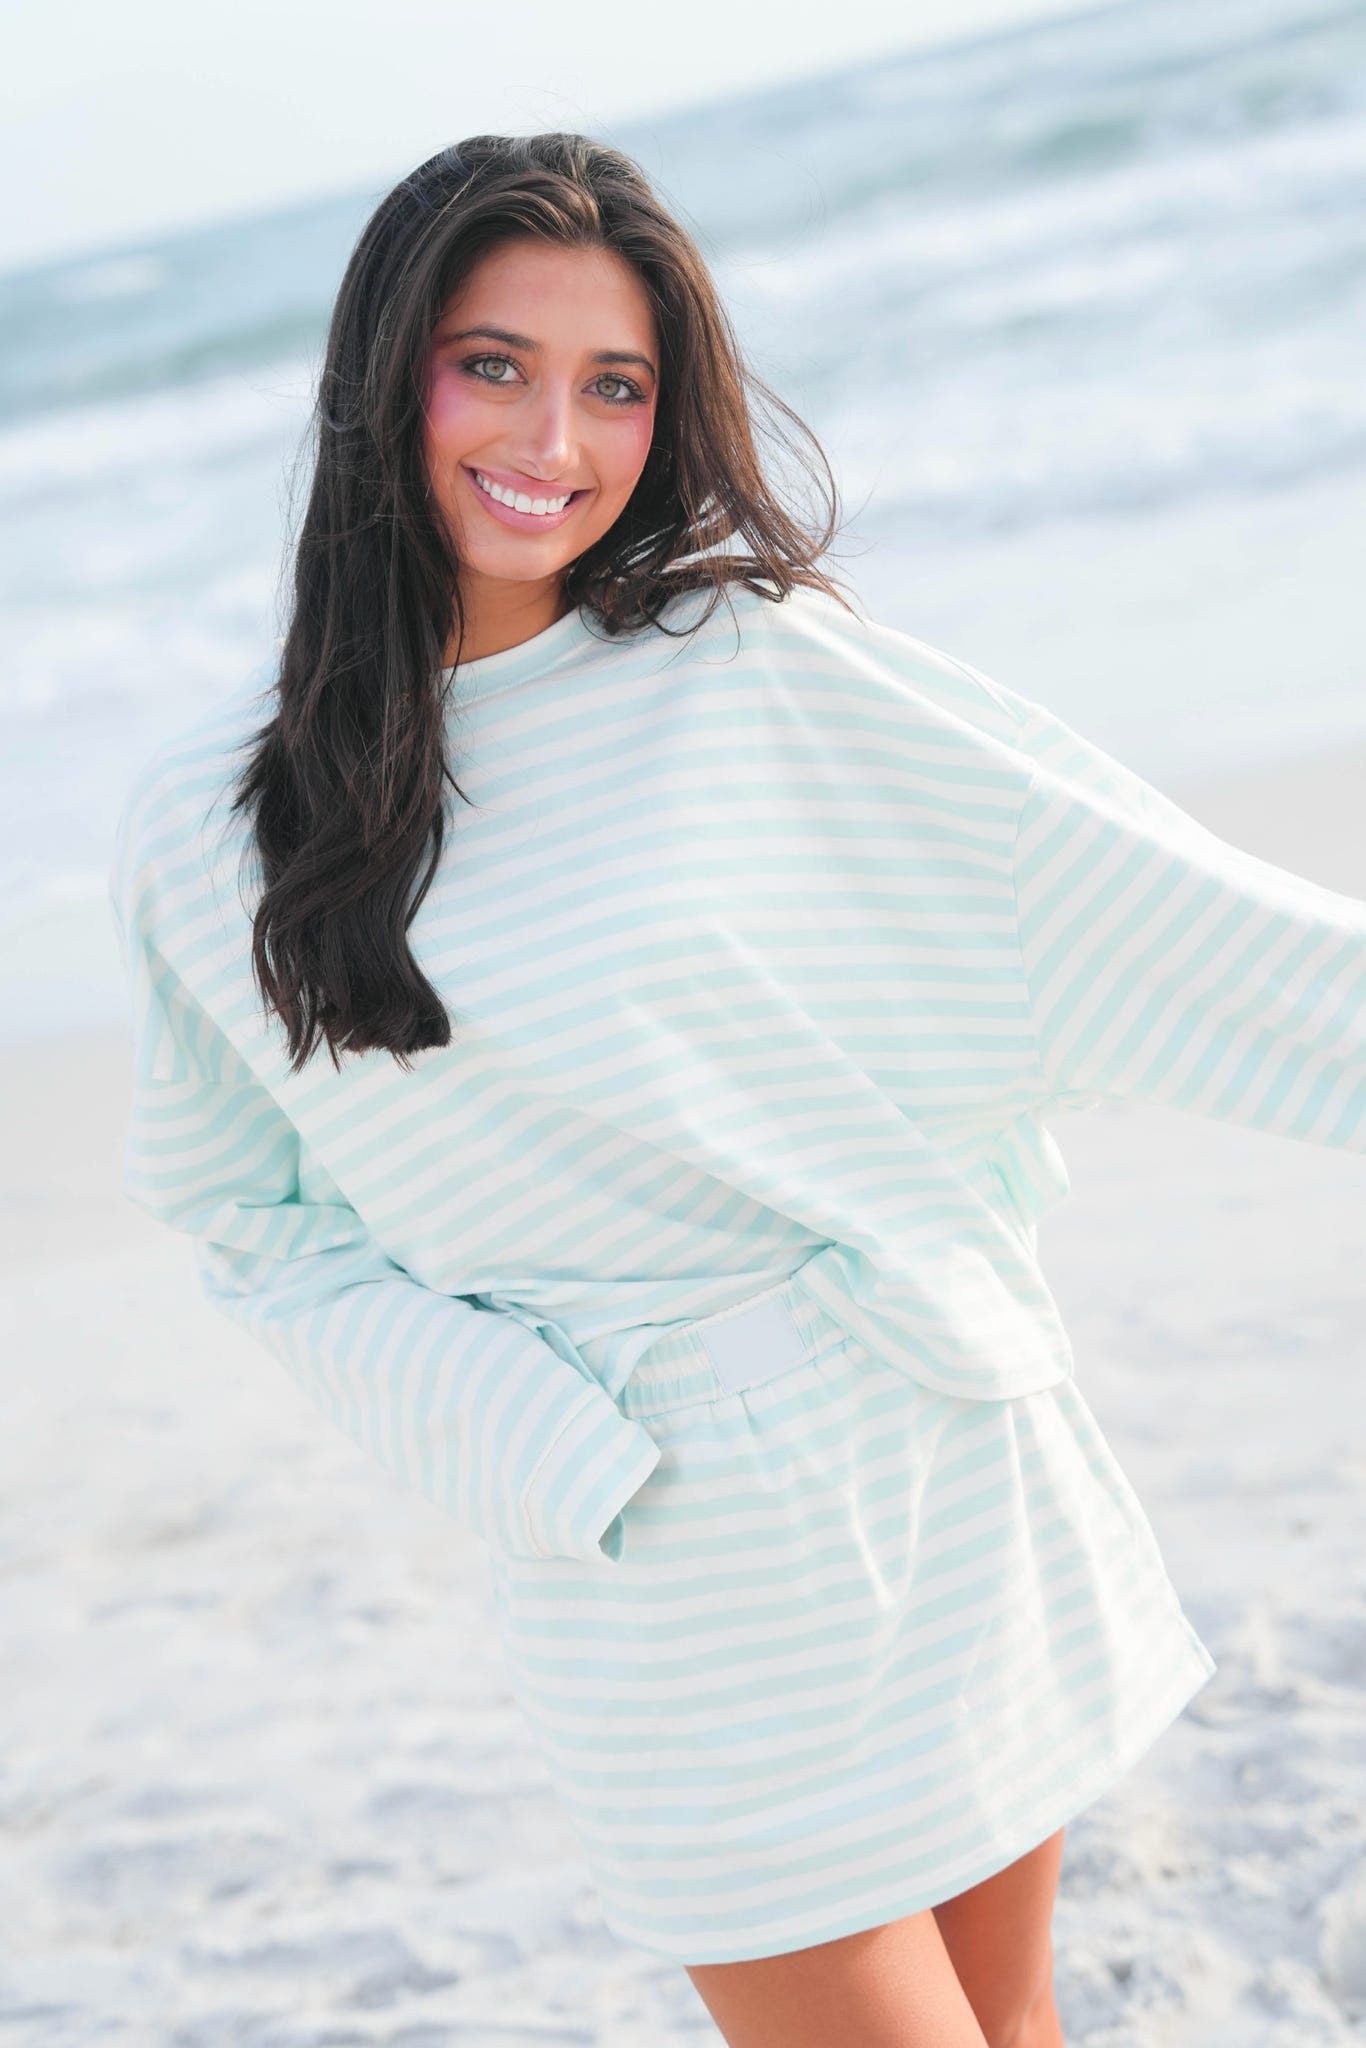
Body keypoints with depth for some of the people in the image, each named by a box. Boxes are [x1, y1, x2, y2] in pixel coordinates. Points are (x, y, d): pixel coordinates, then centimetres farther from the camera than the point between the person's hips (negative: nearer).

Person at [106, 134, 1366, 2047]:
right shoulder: (213, 825, -1)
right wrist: (537, 1434, -9)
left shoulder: (753, 663, -4)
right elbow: (259, 1217, 4)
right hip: (657, 1569, 0)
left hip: (947, 1464, 1)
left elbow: (1109, 890, -3)